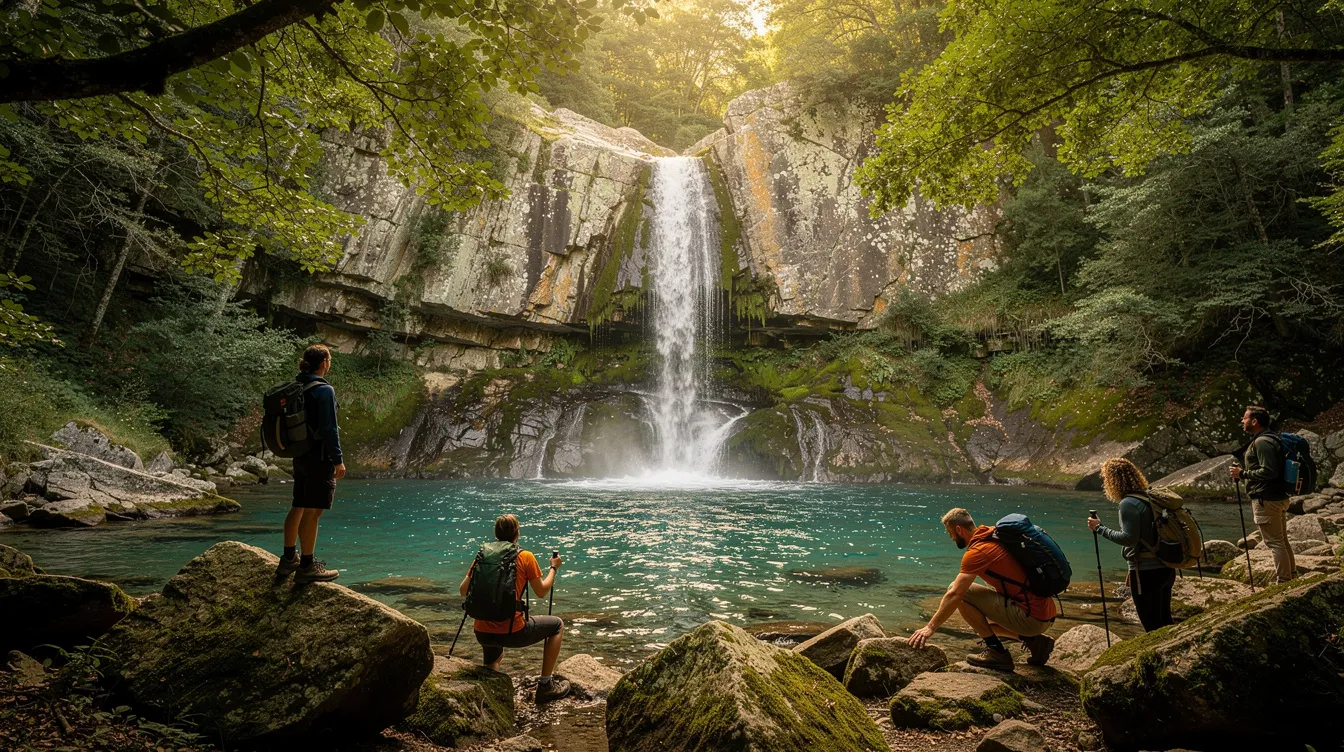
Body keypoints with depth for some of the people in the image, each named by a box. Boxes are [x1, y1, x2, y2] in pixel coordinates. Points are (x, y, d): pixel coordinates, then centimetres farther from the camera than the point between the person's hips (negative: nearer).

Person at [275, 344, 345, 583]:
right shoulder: (324, 390, -15)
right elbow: (329, 429, -18)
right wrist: (338, 460, -13)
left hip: (300, 455, 9)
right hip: (319, 457, -9)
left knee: (298, 507, 17)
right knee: (312, 511, -4)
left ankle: (289, 558, 26)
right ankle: (307, 566, 1)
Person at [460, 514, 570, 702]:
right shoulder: (526, 557, -5)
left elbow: (463, 591, 11)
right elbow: (541, 592, 2)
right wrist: (554, 567, 18)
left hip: (482, 634, 6)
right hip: (513, 632, -5)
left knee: (494, 660, 41)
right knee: (557, 625, 20)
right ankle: (546, 685, 19)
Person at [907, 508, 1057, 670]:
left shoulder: (977, 551, -15)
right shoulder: (993, 534, 11)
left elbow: (954, 595, -20)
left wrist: (930, 627, -15)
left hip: (1031, 618, -9)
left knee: (959, 591, -10)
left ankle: (997, 652, -5)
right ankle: (1035, 640, 13)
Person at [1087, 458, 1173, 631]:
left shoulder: (1128, 503, -16)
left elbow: (1129, 539, -21)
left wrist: (1099, 528, -13)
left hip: (1147, 572, -9)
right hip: (1166, 569, 9)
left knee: (1152, 626, 1)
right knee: (1164, 623, 19)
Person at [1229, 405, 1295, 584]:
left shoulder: (1261, 442, -17)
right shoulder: (1267, 439, 15)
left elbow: (1269, 471, -23)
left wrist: (1243, 473, -15)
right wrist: (1244, 472, 13)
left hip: (1266, 500, -11)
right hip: (1278, 497, 11)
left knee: (1275, 542, -5)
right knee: (1282, 540, 18)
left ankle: (1283, 582, 0)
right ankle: (1290, 576, 27)